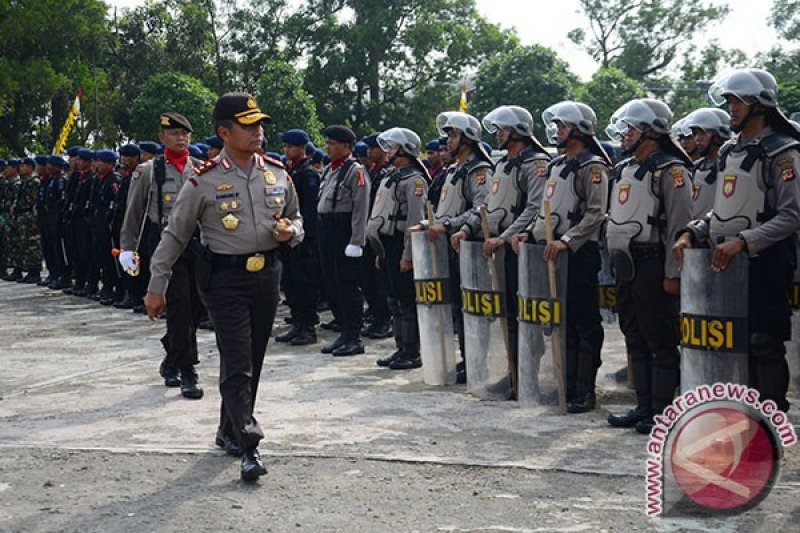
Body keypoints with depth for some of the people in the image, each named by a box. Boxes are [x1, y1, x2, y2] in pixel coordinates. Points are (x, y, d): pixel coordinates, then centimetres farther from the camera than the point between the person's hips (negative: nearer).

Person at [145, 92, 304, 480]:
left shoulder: (277, 173, 5)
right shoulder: (204, 181, -8)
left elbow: (295, 215, 20)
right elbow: (175, 235, -1)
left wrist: (291, 231, -5)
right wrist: (156, 286, -1)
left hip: (268, 274, 5)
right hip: (226, 278, -5)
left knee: (252, 360, 13)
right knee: (237, 363, -9)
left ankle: (230, 431, 29)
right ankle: (249, 446, -9)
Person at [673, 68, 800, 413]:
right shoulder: (729, 151, 15)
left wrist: (742, 241, -24)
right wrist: (693, 233, 6)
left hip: (764, 261, -8)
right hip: (724, 261, 8)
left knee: (764, 343, -4)